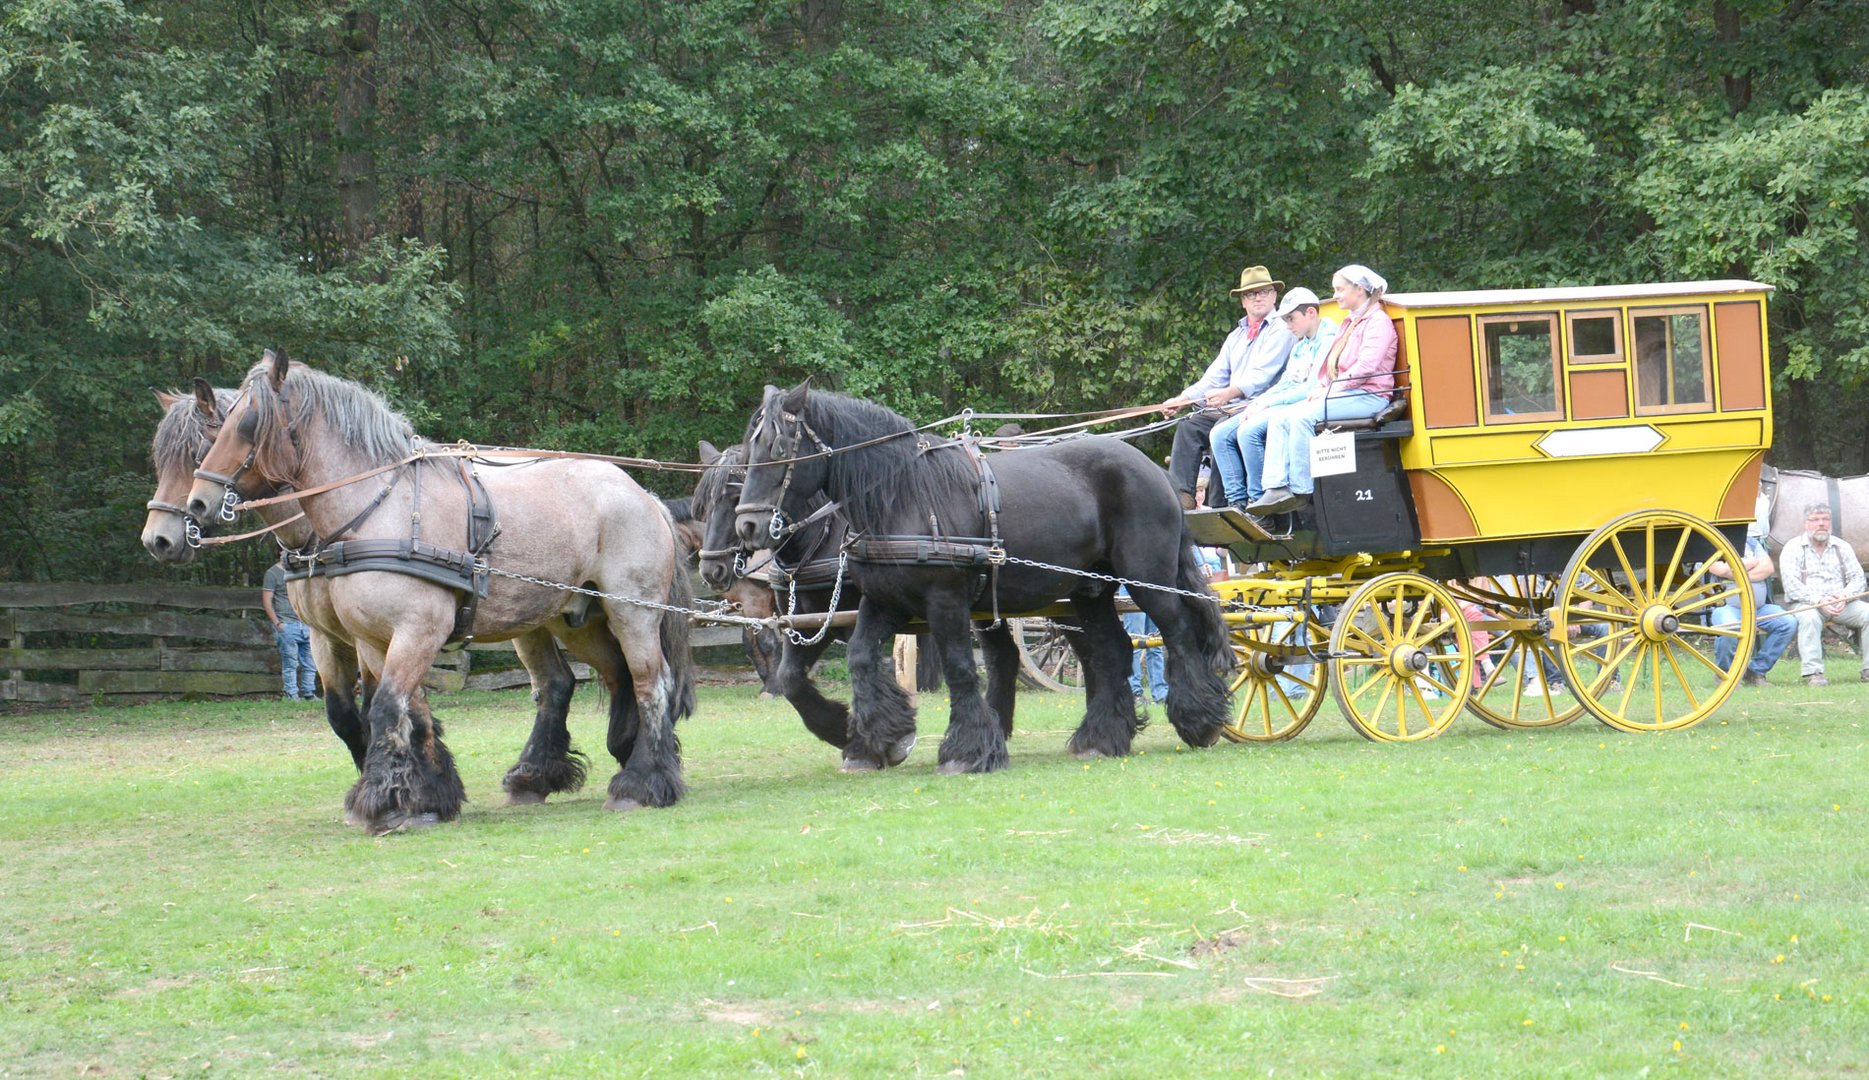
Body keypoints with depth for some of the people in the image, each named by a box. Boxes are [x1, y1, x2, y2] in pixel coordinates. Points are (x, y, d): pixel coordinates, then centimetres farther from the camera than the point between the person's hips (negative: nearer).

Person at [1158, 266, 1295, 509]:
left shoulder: (1281, 330, 1)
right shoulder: (1236, 336, 25)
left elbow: (1262, 375, -13)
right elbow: (1215, 377, 19)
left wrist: (1230, 393, -28)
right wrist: (1181, 400, 4)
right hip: (1228, 407, 7)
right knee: (1188, 428, -16)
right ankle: (1181, 496, -26)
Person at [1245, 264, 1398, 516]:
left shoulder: (1378, 321, -3)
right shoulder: (1348, 324, 28)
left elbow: (1366, 367, -15)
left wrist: (1329, 390, -15)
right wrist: (1319, 389, 4)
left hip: (1368, 397, -9)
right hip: (1342, 396, 9)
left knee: (1302, 417, -30)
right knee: (1278, 417, -11)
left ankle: (1301, 492, -27)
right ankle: (1277, 488, -26)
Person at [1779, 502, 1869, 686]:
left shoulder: (1842, 547, 14)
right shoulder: (1793, 548, 2)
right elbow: (1792, 586, -10)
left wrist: (1844, 596, -15)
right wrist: (1818, 601, -23)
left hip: (1841, 604, 4)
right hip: (1807, 604, -4)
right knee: (1809, 618, -37)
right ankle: (1812, 673, -39)